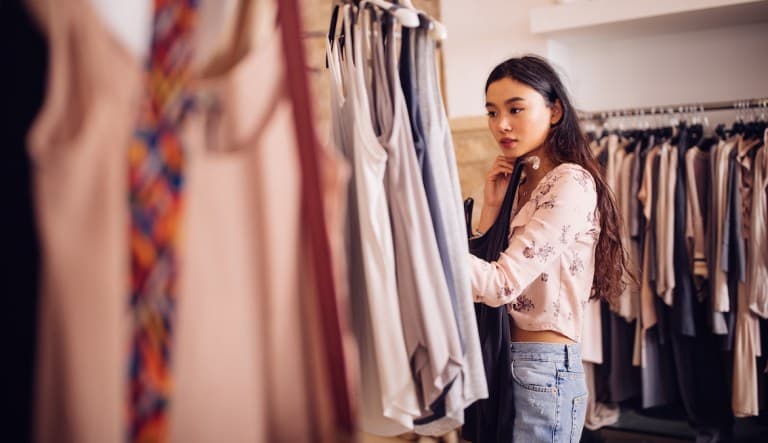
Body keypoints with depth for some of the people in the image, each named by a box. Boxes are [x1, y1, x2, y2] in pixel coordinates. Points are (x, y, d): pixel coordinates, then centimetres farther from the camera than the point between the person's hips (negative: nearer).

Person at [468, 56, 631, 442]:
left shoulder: (571, 183, -15)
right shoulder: (522, 184, 11)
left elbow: (501, 285, -24)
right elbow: (479, 273, 6)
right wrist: (491, 207, -3)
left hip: (544, 370, -8)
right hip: (504, 361, 8)